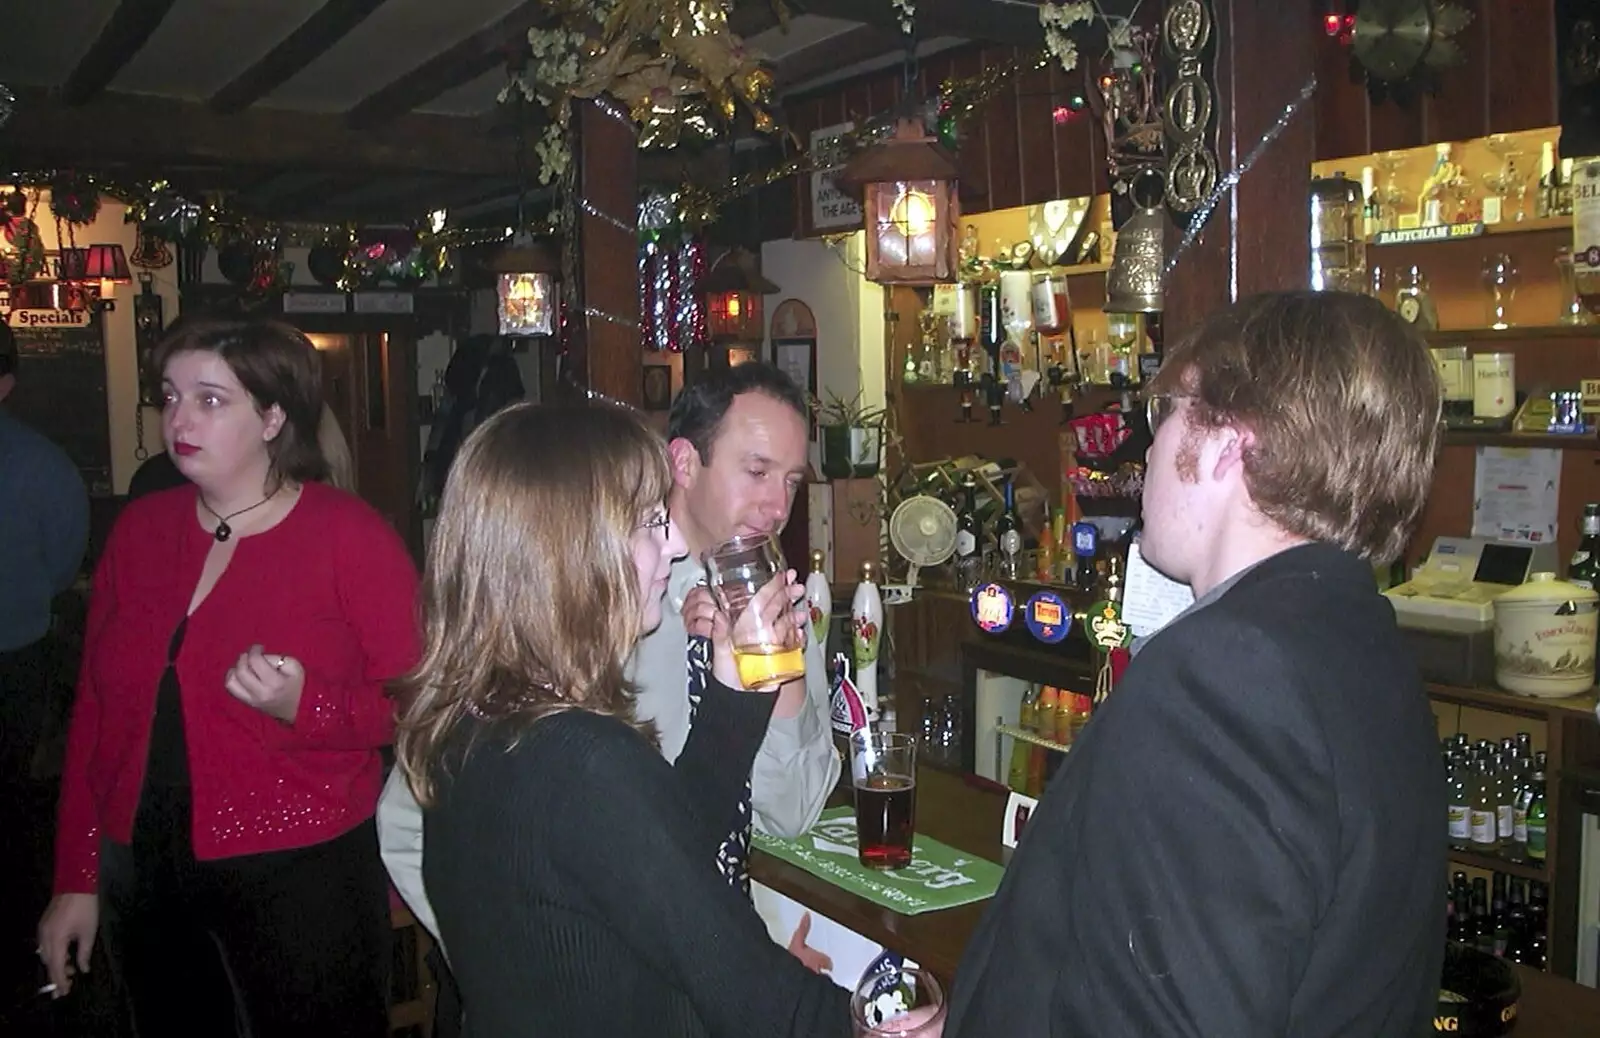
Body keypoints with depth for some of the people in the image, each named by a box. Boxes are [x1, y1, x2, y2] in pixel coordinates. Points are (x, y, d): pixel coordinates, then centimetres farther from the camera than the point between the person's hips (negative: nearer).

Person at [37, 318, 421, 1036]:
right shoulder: (140, 528, 5)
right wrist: (76, 878, 10)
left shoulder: (352, 537, -10)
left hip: (301, 872, -4)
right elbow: (94, 711, 9)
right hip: (140, 872, 5)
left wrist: (305, 707, -26)